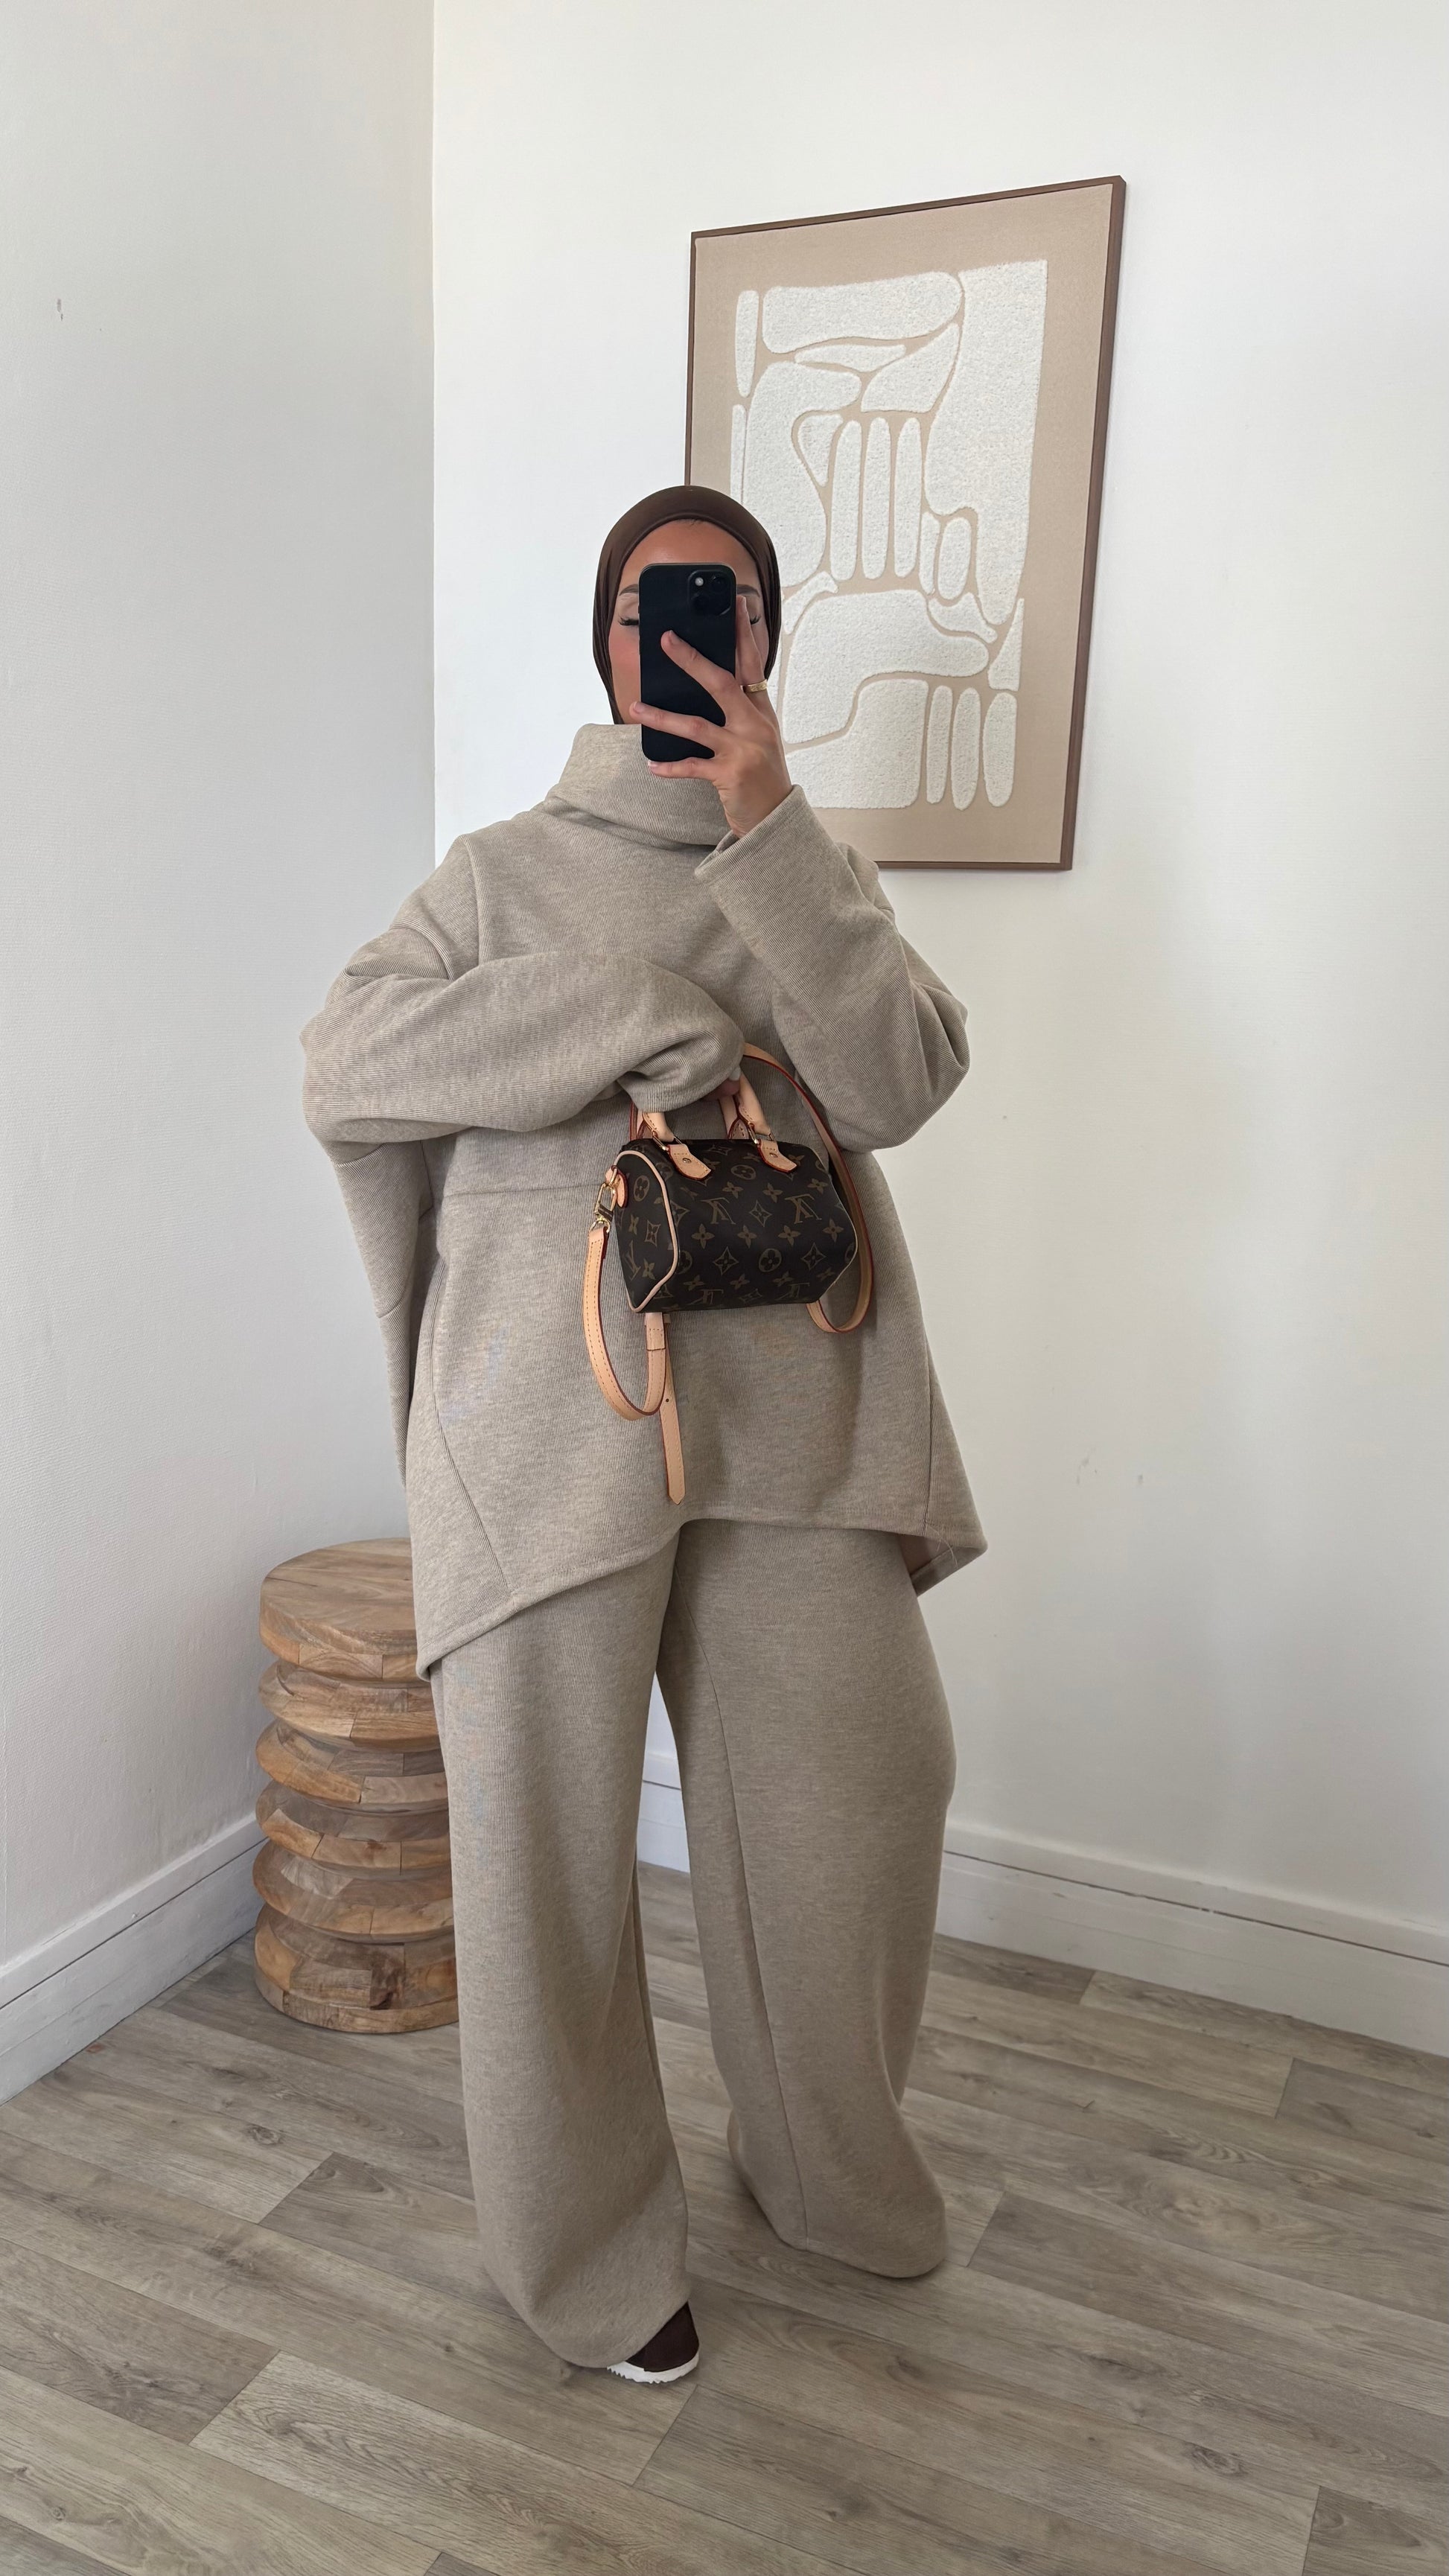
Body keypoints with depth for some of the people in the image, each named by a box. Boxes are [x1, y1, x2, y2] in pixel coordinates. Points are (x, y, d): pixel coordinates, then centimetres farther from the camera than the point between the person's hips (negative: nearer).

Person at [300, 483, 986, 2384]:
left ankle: (831, 2174, 35)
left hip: (787, 1399, 2)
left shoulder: (820, 872, 16)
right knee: (545, 1826, 3)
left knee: (863, 1777, 5)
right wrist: (639, 1016, -13)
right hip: (552, 1403, -2)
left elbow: (900, 1081, -2)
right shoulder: (504, 871, 10)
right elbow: (345, 1065, -6)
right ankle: (588, 2259, 28)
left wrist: (766, 825, -10)